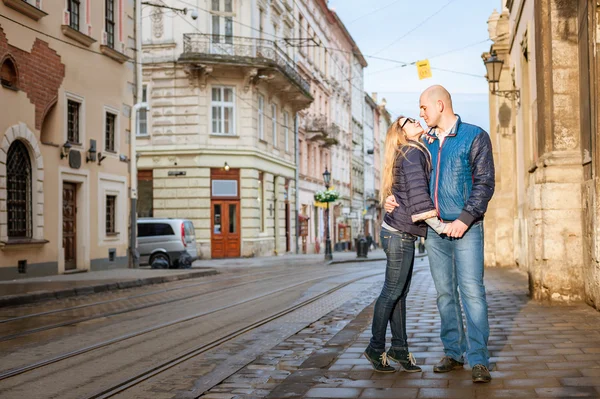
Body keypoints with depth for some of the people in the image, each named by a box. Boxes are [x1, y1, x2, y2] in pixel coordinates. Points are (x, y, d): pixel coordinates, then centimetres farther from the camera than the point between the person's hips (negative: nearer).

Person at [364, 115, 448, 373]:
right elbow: (417, 192, -19)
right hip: (398, 233, -9)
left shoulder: (411, 153, 18)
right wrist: (440, 226, -16)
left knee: (400, 292, 11)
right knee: (392, 292, -2)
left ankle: (399, 348, 16)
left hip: (401, 232, 9)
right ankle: (376, 348, 8)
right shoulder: (413, 153, -11)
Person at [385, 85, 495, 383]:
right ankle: (453, 353, 17)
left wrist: (465, 219, -17)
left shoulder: (475, 136, -2)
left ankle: (478, 360, -7)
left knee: (472, 290, -10)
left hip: (465, 227, -5)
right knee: (445, 293, 8)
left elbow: (484, 183, -7)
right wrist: (397, 198, 2)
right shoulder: (426, 141, 14)